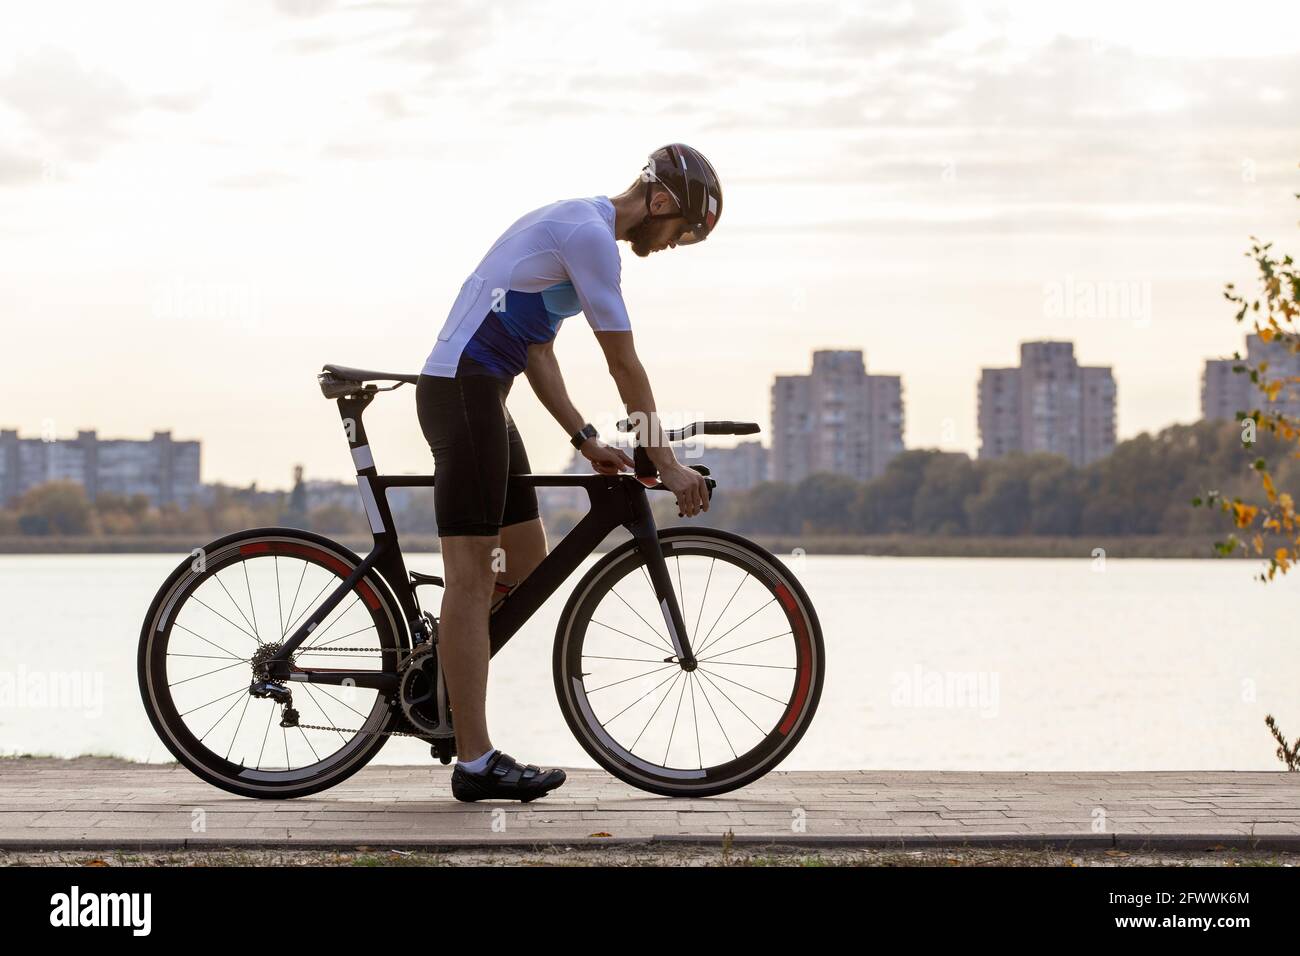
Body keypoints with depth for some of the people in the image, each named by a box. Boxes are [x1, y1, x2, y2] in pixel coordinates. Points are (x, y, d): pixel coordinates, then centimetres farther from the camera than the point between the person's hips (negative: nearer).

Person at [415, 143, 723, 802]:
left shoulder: (573, 226, 20)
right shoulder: (590, 233, -12)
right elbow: (624, 363, -12)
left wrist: (586, 441, 14)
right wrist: (667, 464, -6)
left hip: (481, 396, 10)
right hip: (464, 392, -10)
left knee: (528, 565, 11)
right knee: (472, 574, -10)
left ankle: (441, 675, 19)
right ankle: (475, 762, -9)